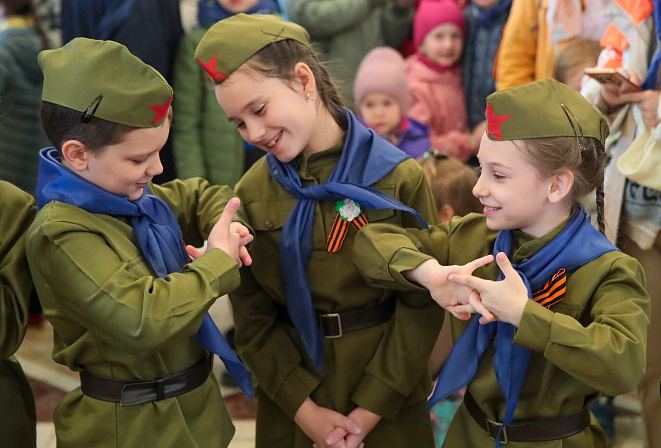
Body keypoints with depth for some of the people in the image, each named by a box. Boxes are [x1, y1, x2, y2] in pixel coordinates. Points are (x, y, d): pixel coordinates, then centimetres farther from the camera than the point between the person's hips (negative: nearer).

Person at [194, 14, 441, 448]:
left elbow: (422, 305, -9)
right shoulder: (251, 195, -5)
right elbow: (253, 319, -2)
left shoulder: (401, 179, -10)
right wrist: (303, 408, -10)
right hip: (292, 404, 2)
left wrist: (371, 410, -12)